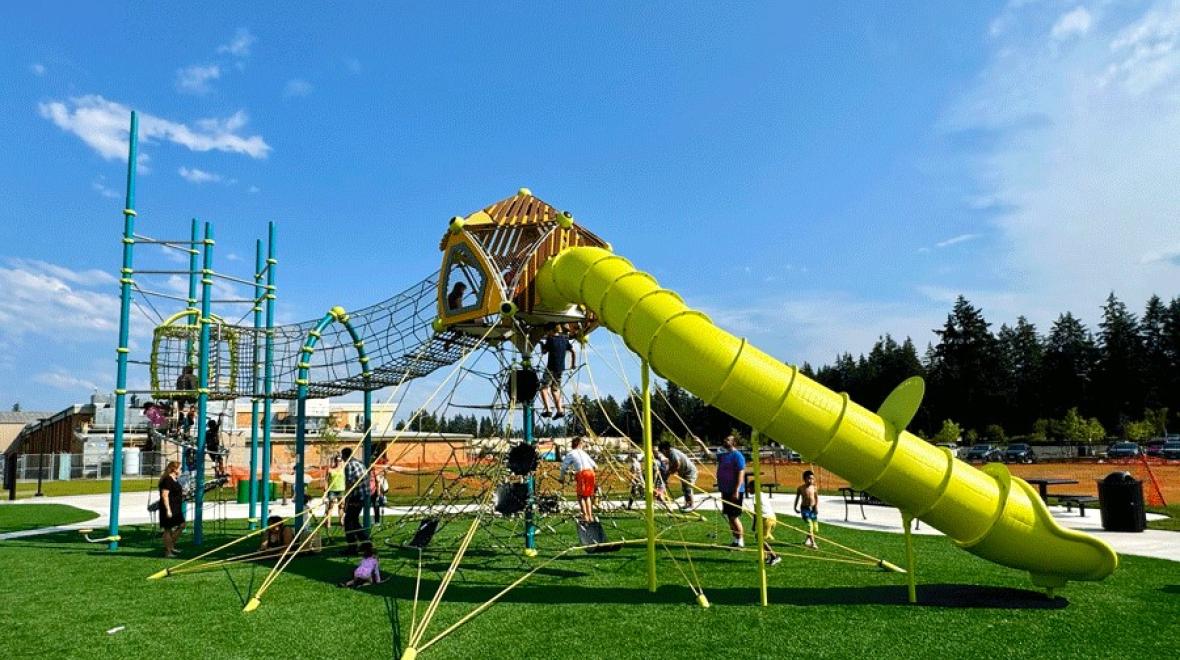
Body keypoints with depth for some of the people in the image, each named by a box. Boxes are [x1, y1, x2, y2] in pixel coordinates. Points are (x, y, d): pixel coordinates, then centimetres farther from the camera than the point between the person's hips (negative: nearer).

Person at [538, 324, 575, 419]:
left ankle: (547, 410, -13)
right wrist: (573, 364, 20)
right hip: (561, 368, 7)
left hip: (551, 368, -7)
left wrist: (542, 342, 18)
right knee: (555, 389, 16)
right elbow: (572, 351, 12)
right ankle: (560, 410, 8)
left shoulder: (551, 339, -8)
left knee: (544, 388, -2)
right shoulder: (565, 339, 9)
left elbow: (544, 351, 1)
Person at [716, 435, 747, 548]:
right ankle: (735, 540, 22)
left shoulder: (737, 456, -14)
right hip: (726, 491, 9)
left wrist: (736, 491, -23)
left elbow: (741, 474, -19)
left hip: (734, 492, -9)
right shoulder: (723, 455, 13)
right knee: (729, 516, 13)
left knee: (734, 517, -6)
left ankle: (740, 541, 2)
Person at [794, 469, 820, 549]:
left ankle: (808, 539, 34)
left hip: (813, 508, 3)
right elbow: (797, 498, 7)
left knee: (815, 526, 8)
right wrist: (795, 507, 9)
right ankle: (812, 543, -11)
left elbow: (817, 498, 2)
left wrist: (817, 506, -12)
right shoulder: (801, 488, -4)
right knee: (809, 525, -13)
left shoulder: (814, 488, 0)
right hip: (805, 508, -3)